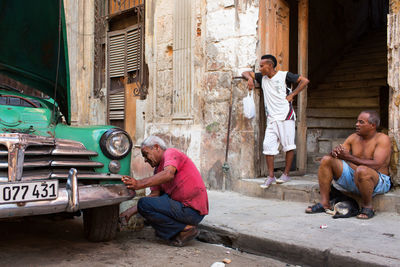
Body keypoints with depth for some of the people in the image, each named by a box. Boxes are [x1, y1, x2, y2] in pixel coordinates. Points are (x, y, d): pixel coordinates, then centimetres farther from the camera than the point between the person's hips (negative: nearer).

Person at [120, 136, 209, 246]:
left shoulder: (171, 153, -7)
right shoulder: (158, 169, 20)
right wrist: (131, 211, 5)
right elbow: (155, 195, 13)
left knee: (144, 204, -15)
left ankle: (185, 229, -9)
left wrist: (139, 184, -36)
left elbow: (168, 174, -29)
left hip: (193, 211, -10)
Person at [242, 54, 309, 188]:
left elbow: (305, 81, -4)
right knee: (268, 145, -4)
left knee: (288, 145, -3)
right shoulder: (262, 77, 14)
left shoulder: (284, 75, -1)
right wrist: (249, 78, 0)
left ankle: (286, 174, 6)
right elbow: (246, 73, 22)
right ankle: (271, 176, 1)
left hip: (285, 116, -5)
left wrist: (292, 95, -8)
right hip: (271, 118, 5)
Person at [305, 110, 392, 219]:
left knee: (361, 170, -40)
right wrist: (335, 152, -21)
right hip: (353, 178, 6)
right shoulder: (353, 138, 8)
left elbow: (376, 165, -23)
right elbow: (340, 155, 6)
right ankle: (324, 204, -10)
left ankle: (367, 207, -14)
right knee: (326, 160, -7)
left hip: (379, 182, -6)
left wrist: (349, 157, -25)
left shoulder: (383, 139, -10)